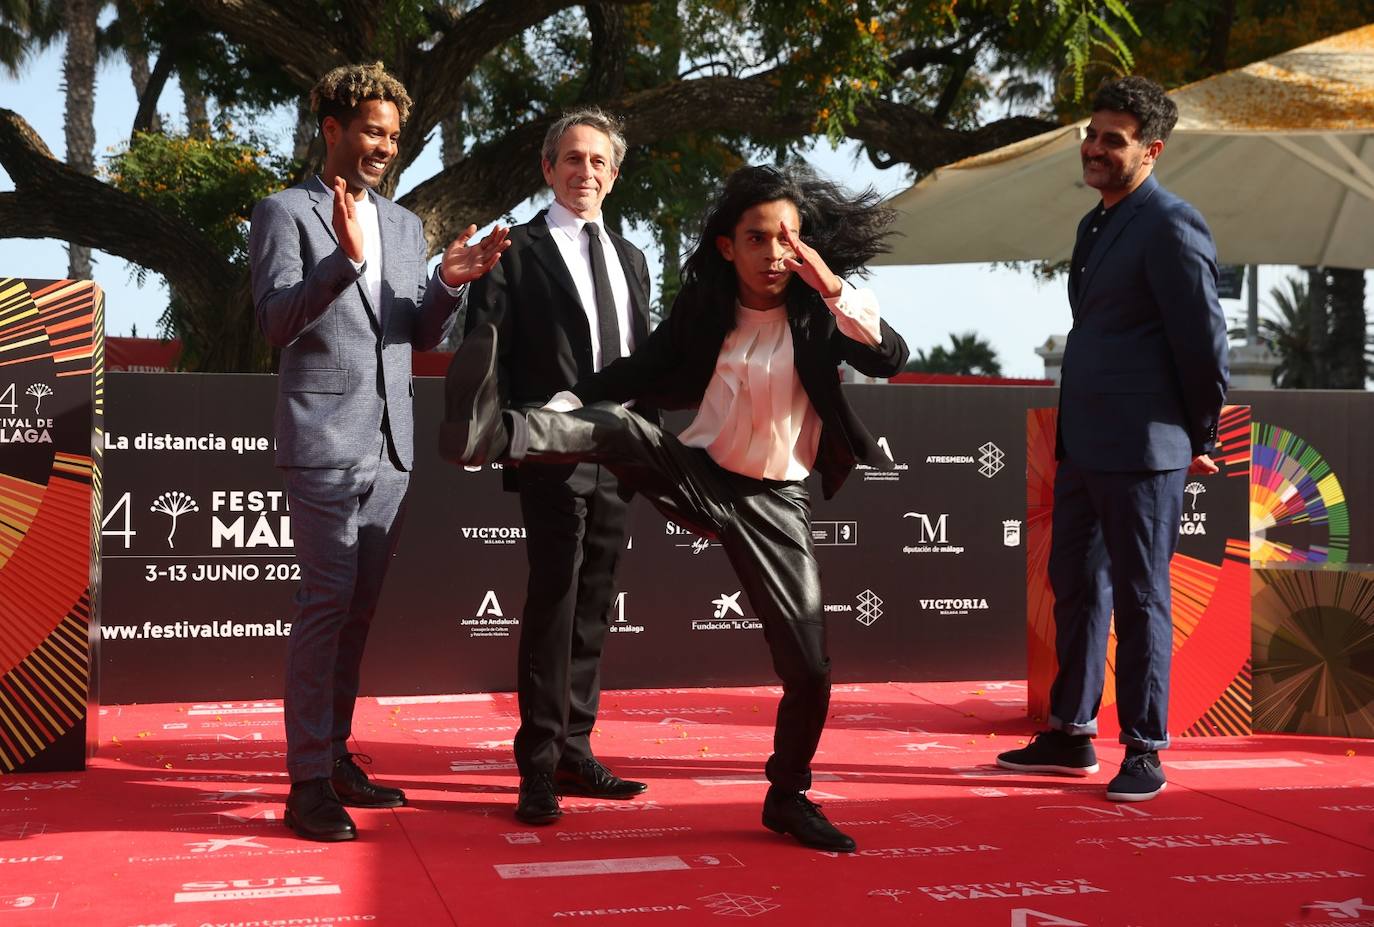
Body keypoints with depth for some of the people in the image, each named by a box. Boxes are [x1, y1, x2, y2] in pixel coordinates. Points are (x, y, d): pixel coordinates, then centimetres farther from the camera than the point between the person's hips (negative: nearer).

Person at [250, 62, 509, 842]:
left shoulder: (405, 224, 15)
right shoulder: (286, 213, -1)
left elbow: (425, 337, 12)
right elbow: (277, 322, -13)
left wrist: (450, 284, -8)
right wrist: (346, 259, -27)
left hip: (391, 447, 6)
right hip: (325, 443, -6)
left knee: (358, 610, 11)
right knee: (326, 604, -8)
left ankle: (337, 755, 21)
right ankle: (309, 782, -2)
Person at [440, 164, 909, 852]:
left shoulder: (817, 313, -4)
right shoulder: (702, 307, 0)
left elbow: (891, 361, -18)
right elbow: (640, 370, 5)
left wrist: (834, 288, -29)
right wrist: (563, 405, -9)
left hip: (775, 504, 0)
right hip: (698, 479, 1)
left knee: (809, 670, -1)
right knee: (620, 426, -29)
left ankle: (789, 799, 21)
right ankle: (489, 430, -55)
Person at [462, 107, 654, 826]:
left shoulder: (630, 257, 18)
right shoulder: (516, 252, -1)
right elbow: (484, 356, -6)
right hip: (553, 457, -6)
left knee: (592, 609, 11)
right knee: (552, 605, -6)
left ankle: (575, 750, 21)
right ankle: (539, 766, 2)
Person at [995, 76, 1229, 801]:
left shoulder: (1171, 226, -12)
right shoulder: (1095, 225, 17)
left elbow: (1204, 340, -12)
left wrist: (1200, 439, -4)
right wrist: (1071, 431, 18)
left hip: (1141, 450, -9)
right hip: (1082, 446, 9)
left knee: (1139, 601, 0)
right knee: (1076, 587, 14)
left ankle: (1144, 753, 11)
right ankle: (1071, 735, 25)